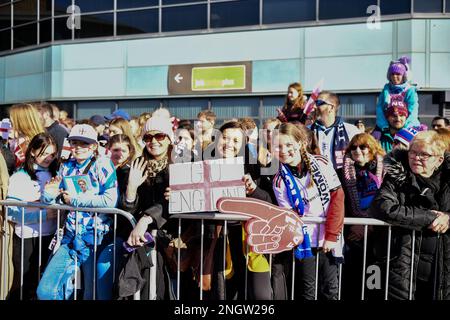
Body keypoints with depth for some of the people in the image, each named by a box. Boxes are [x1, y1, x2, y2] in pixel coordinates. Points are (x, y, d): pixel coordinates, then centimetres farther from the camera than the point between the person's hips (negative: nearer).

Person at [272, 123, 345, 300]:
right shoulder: (280, 181, -4)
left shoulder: (321, 163, -4)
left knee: (330, 291, 9)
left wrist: (331, 235, -11)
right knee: (306, 292, 7)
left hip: (329, 239, 1)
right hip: (305, 241, 0)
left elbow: (337, 197, -6)